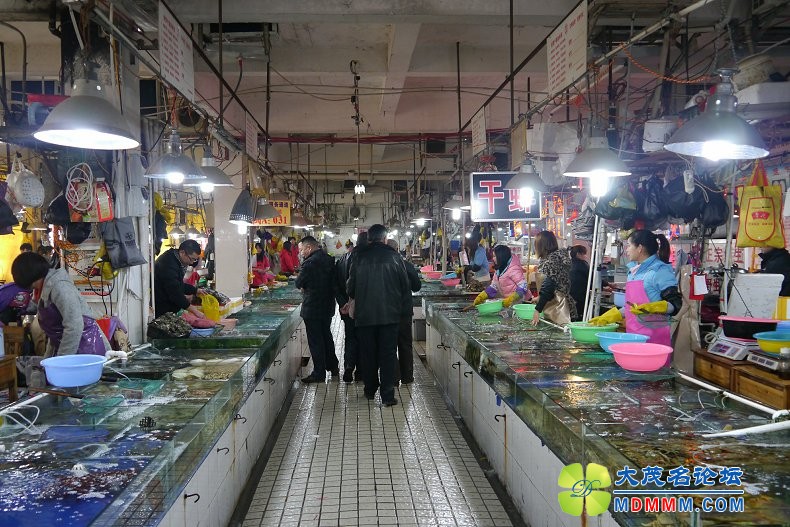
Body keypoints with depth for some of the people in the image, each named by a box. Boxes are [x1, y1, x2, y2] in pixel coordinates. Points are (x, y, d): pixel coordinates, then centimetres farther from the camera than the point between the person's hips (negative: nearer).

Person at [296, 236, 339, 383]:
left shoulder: (310, 263, -21)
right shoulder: (329, 259, 4)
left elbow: (299, 283, -14)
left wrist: (304, 287, 8)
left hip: (313, 308, -8)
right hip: (328, 306, 8)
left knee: (315, 341, 2)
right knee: (327, 337, 21)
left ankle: (319, 374, 10)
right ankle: (333, 368, 30)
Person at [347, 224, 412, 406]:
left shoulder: (359, 257, -3)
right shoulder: (394, 256, -4)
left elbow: (350, 288, 3)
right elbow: (405, 286, 0)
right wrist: (403, 307, 12)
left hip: (365, 314, 1)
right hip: (390, 314, -1)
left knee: (368, 353, 14)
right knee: (388, 354, 4)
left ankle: (370, 390, 26)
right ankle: (387, 395, 2)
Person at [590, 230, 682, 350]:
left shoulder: (661, 270, -7)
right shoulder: (634, 271, 15)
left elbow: (675, 304, -10)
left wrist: (651, 308, -25)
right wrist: (609, 317, 22)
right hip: (633, 335, 6)